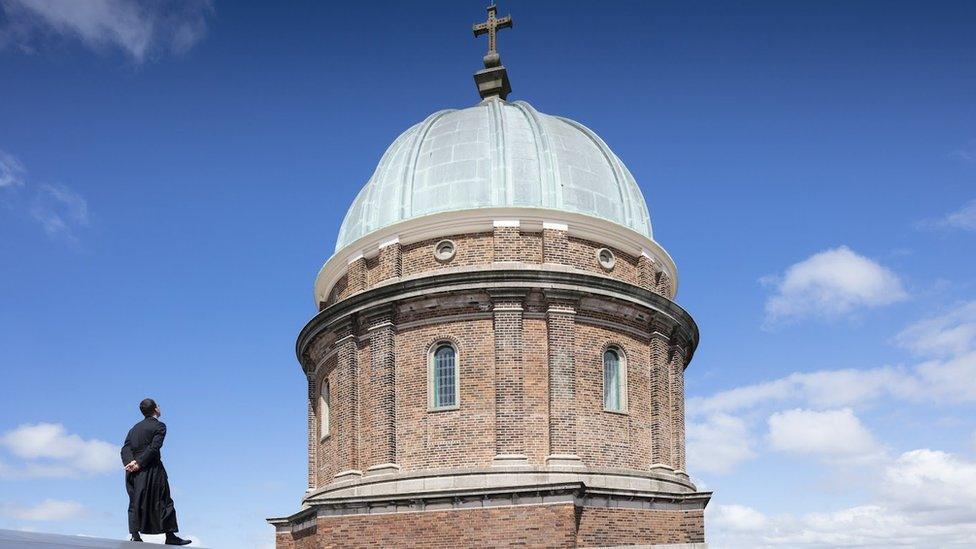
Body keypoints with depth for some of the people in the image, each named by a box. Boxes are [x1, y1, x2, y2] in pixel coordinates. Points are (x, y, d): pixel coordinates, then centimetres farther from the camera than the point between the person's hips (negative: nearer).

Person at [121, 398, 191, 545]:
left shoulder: (135, 428, 17)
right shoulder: (159, 426, -3)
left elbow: (125, 448, 5)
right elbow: (154, 447, -16)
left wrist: (130, 462, -10)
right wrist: (139, 463, -15)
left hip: (133, 472, 6)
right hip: (151, 469, -6)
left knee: (136, 502, 8)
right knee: (163, 500, 1)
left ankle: (135, 535, 1)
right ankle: (170, 536, 3)